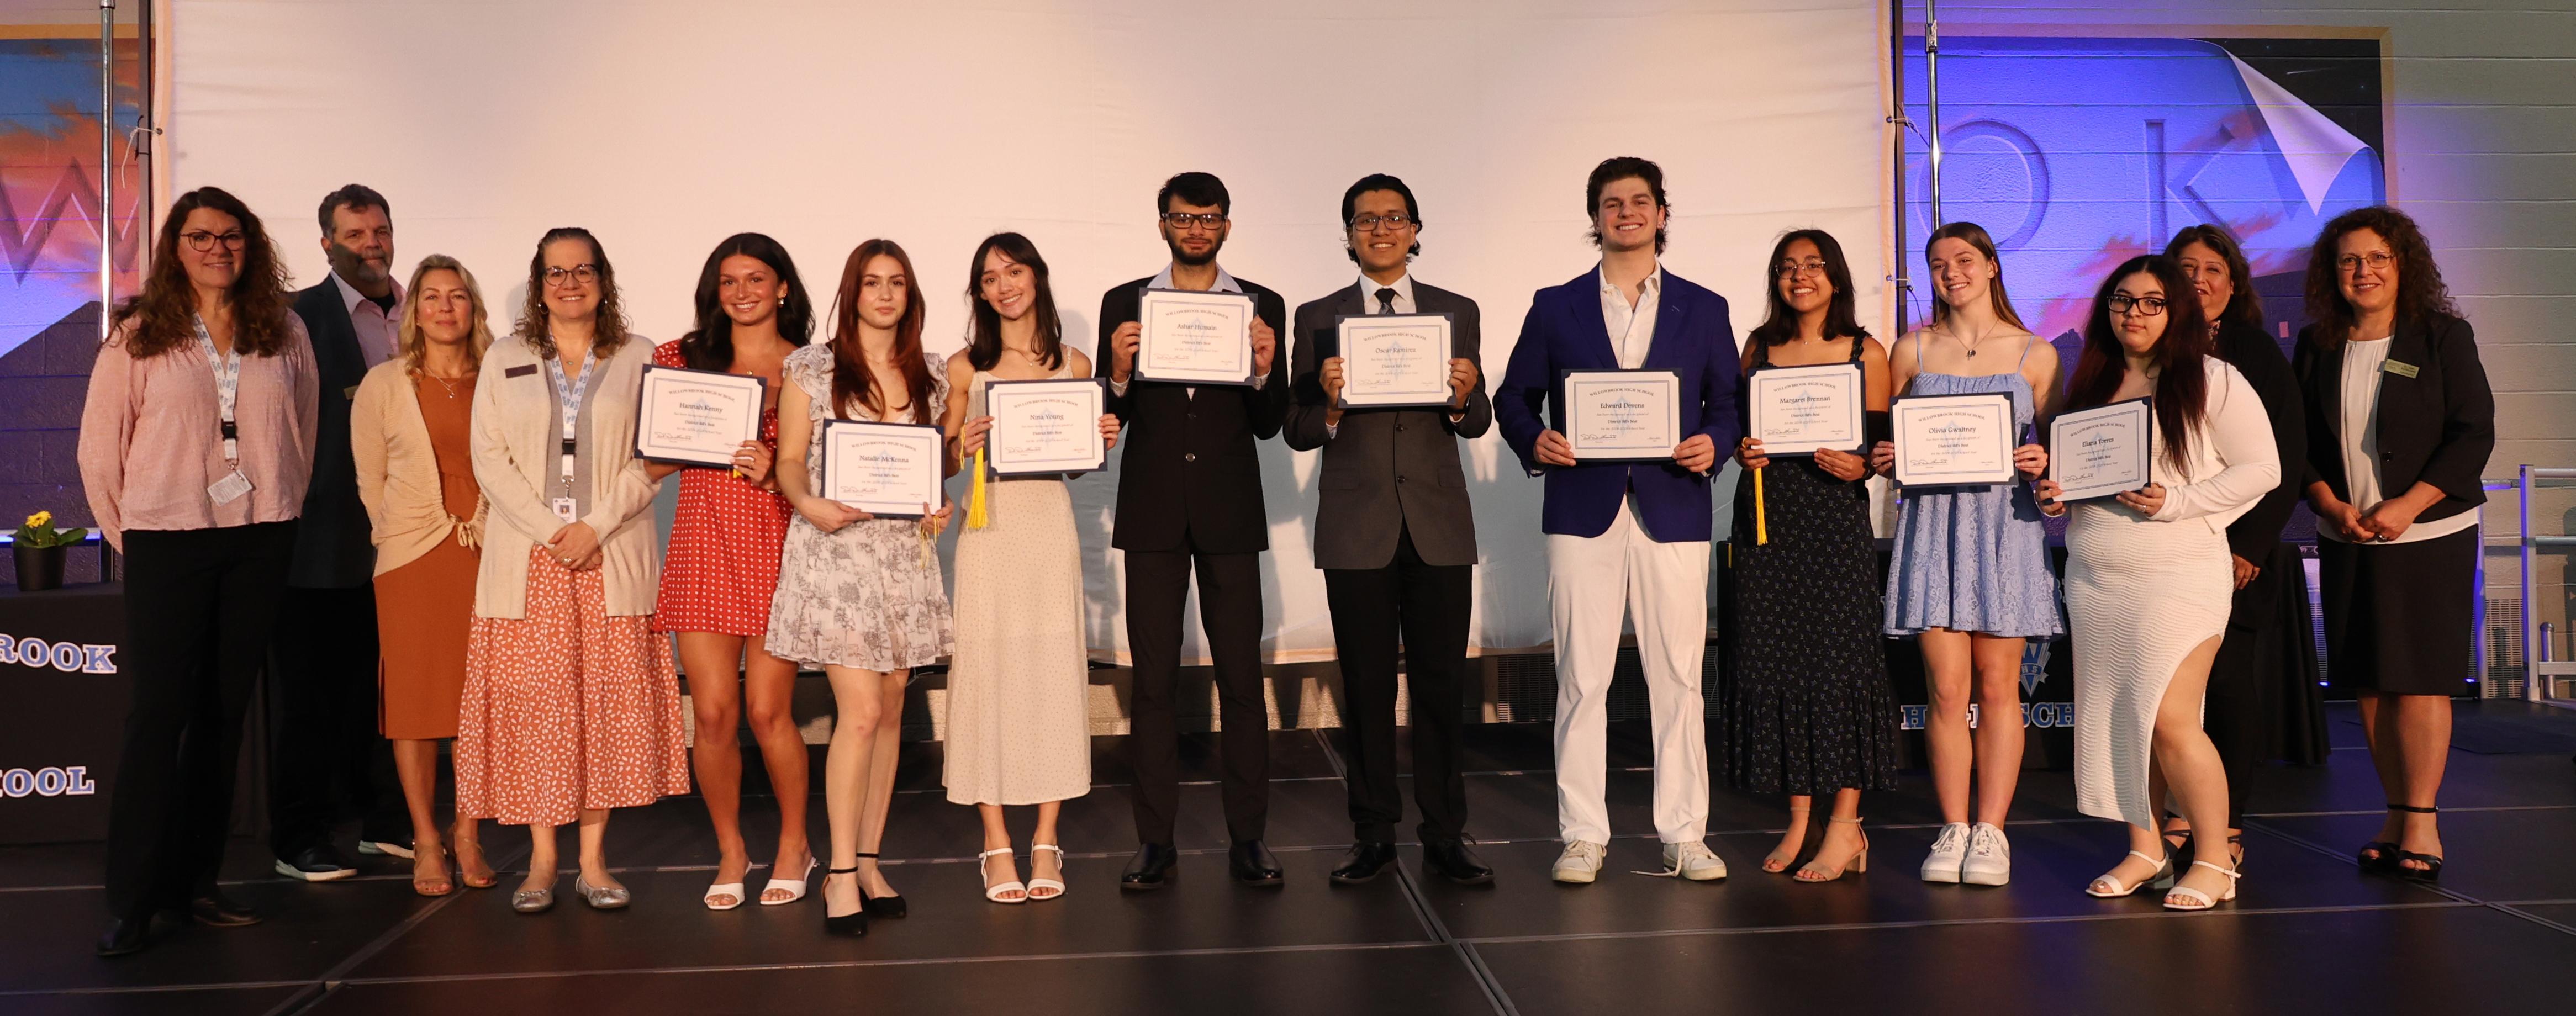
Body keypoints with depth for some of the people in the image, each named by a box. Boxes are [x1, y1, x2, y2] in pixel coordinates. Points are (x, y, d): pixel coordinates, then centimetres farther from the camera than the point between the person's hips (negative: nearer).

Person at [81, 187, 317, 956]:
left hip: (260, 543, 3)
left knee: (224, 712, 8)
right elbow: (101, 446, 2)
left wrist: (282, 510, 6)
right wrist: (127, 533, 3)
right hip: (168, 540, -3)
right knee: (159, 711, -4)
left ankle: (195, 882, 17)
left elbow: (305, 428, 10)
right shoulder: (139, 336, 0)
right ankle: (132, 900, 2)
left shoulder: (283, 332, 7)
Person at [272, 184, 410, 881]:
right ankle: (299, 841, 13)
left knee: (383, 686, 13)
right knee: (310, 693, 4)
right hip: (325, 536, -4)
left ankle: (384, 821, 25)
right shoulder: (300, 317, -4)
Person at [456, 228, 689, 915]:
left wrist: (595, 526, -11)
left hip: (611, 558, -1)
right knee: (531, 702, -2)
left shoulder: (640, 360, 8)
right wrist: (549, 532, -9)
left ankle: (594, 859, 5)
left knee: (608, 702, -2)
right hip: (526, 557, 1)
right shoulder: (504, 361, 12)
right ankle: (542, 859, 6)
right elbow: (489, 458, 4)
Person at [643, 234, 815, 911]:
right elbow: (653, 459, 15)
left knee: (768, 712, -3)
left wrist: (772, 473, -16)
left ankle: (794, 845, 18)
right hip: (702, 545, 2)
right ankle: (730, 853, 18)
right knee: (713, 713, 0)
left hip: (775, 545, -2)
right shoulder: (683, 359, 11)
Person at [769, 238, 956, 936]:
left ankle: (869, 861, 16)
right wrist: (809, 504, -20)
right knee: (861, 711, -12)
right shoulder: (812, 368, 2)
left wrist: (938, 509, -2)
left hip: (905, 552, 4)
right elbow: (790, 460, -1)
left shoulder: (928, 376, 12)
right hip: (835, 549, -4)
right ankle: (842, 874, -2)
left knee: (891, 712, 6)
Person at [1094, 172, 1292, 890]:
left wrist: (1265, 371, -14)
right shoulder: (1124, 304, 8)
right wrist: (1120, 373, -15)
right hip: (1152, 513, 0)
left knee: (1242, 676, 0)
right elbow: (1108, 418, 4)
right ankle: (1156, 840, 11)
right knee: (1153, 679, 3)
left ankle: (1248, 837, 9)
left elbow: (1270, 425, 4)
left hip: (1230, 513, 0)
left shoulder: (1262, 307, 7)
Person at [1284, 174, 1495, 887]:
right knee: (1366, 686, 5)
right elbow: (1297, 433, 3)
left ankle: (1445, 836, 12)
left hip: (1440, 525, 1)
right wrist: (1330, 404, -18)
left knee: (1441, 682, 2)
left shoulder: (1457, 312, 10)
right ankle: (1374, 834, 16)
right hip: (1357, 526, 0)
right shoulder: (1319, 319, 7)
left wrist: (1464, 398, -14)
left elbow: (1478, 424, 8)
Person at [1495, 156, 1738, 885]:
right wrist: (1534, 440, -9)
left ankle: (1683, 835, 12)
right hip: (1583, 512, 0)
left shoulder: (1704, 310, 12)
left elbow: (1729, 403, 11)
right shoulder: (1556, 307, 11)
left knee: (1679, 678, 2)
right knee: (1581, 679, 0)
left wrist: (1712, 443, -9)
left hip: (1674, 513, 1)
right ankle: (1583, 836, 9)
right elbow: (1514, 397, 10)